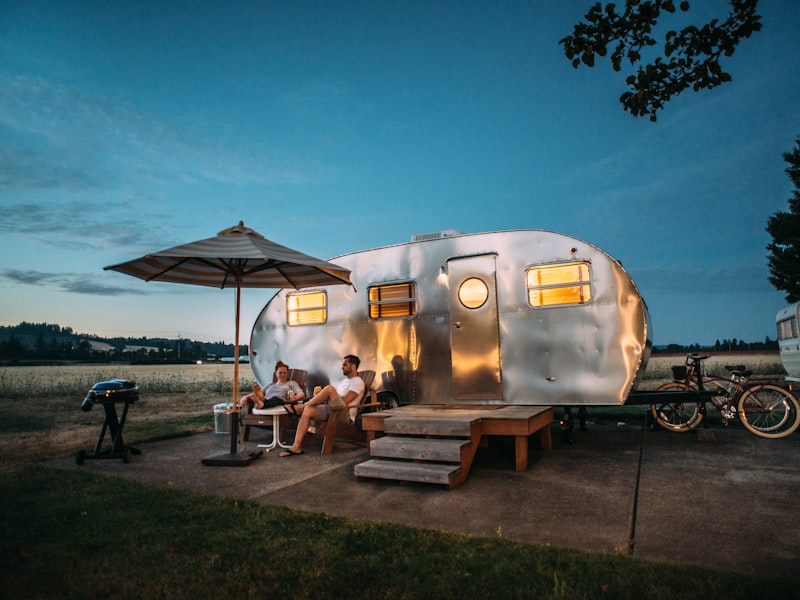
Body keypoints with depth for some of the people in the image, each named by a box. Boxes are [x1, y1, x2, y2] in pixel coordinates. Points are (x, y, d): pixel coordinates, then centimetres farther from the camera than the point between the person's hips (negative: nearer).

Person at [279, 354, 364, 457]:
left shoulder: (358, 382, -2)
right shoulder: (345, 381, 28)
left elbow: (345, 401, -14)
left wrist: (324, 396, -7)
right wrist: (321, 396, 2)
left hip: (344, 414, -8)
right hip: (332, 410, 8)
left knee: (329, 388, -30)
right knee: (308, 410, -18)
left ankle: (300, 406, -15)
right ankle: (296, 447, -21)